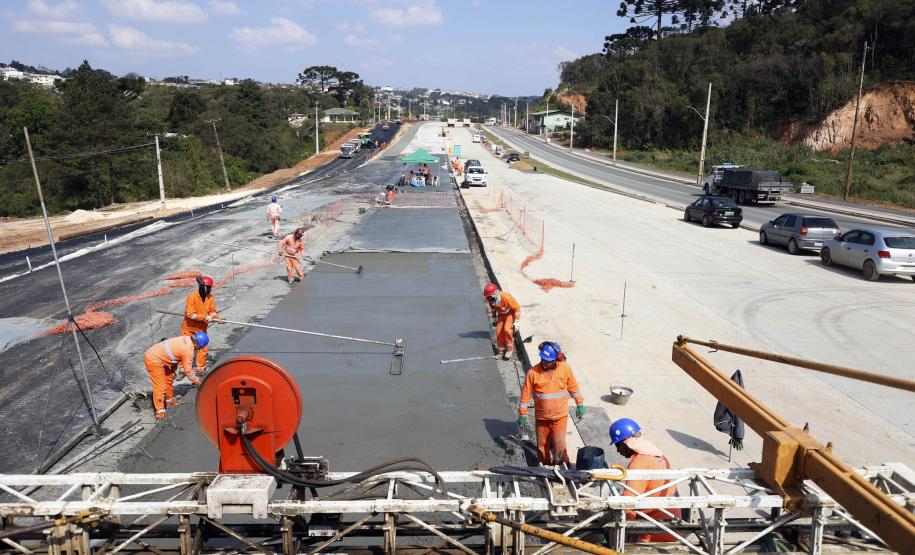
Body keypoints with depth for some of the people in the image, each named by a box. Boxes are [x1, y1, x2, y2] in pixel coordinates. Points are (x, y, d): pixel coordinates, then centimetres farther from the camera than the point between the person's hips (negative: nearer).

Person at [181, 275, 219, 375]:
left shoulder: (210, 297, -9)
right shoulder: (192, 297, -24)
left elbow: (212, 311, -1)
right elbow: (190, 314, -26)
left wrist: (216, 316, -22)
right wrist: (206, 317, -30)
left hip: (202, 327, 4)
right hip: (189, 327, -4)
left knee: (203, 347, 5)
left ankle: (201, 368, 20)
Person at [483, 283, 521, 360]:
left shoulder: (506, 297, -37)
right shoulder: (490, 299, -18)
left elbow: (517, 308, -26)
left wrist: (516, 322, -23)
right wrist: (494, 319, 14)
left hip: (511, 313, -6)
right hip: (501, 314, 6)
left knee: (507, 329, -23)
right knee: (499, 331, -2)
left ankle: (509, 348, -4)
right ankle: (501, 351, 14)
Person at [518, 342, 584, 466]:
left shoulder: (565, 368, -12)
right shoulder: (533, 372, -16)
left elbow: (573, 387, 3)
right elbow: (526, 394, -8)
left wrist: (579, 404, 8)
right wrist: (522, 415, -4)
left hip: (560, 416, 0)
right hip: (542, 417, 1)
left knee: (559, 446, -2)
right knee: (542, 446, 15)